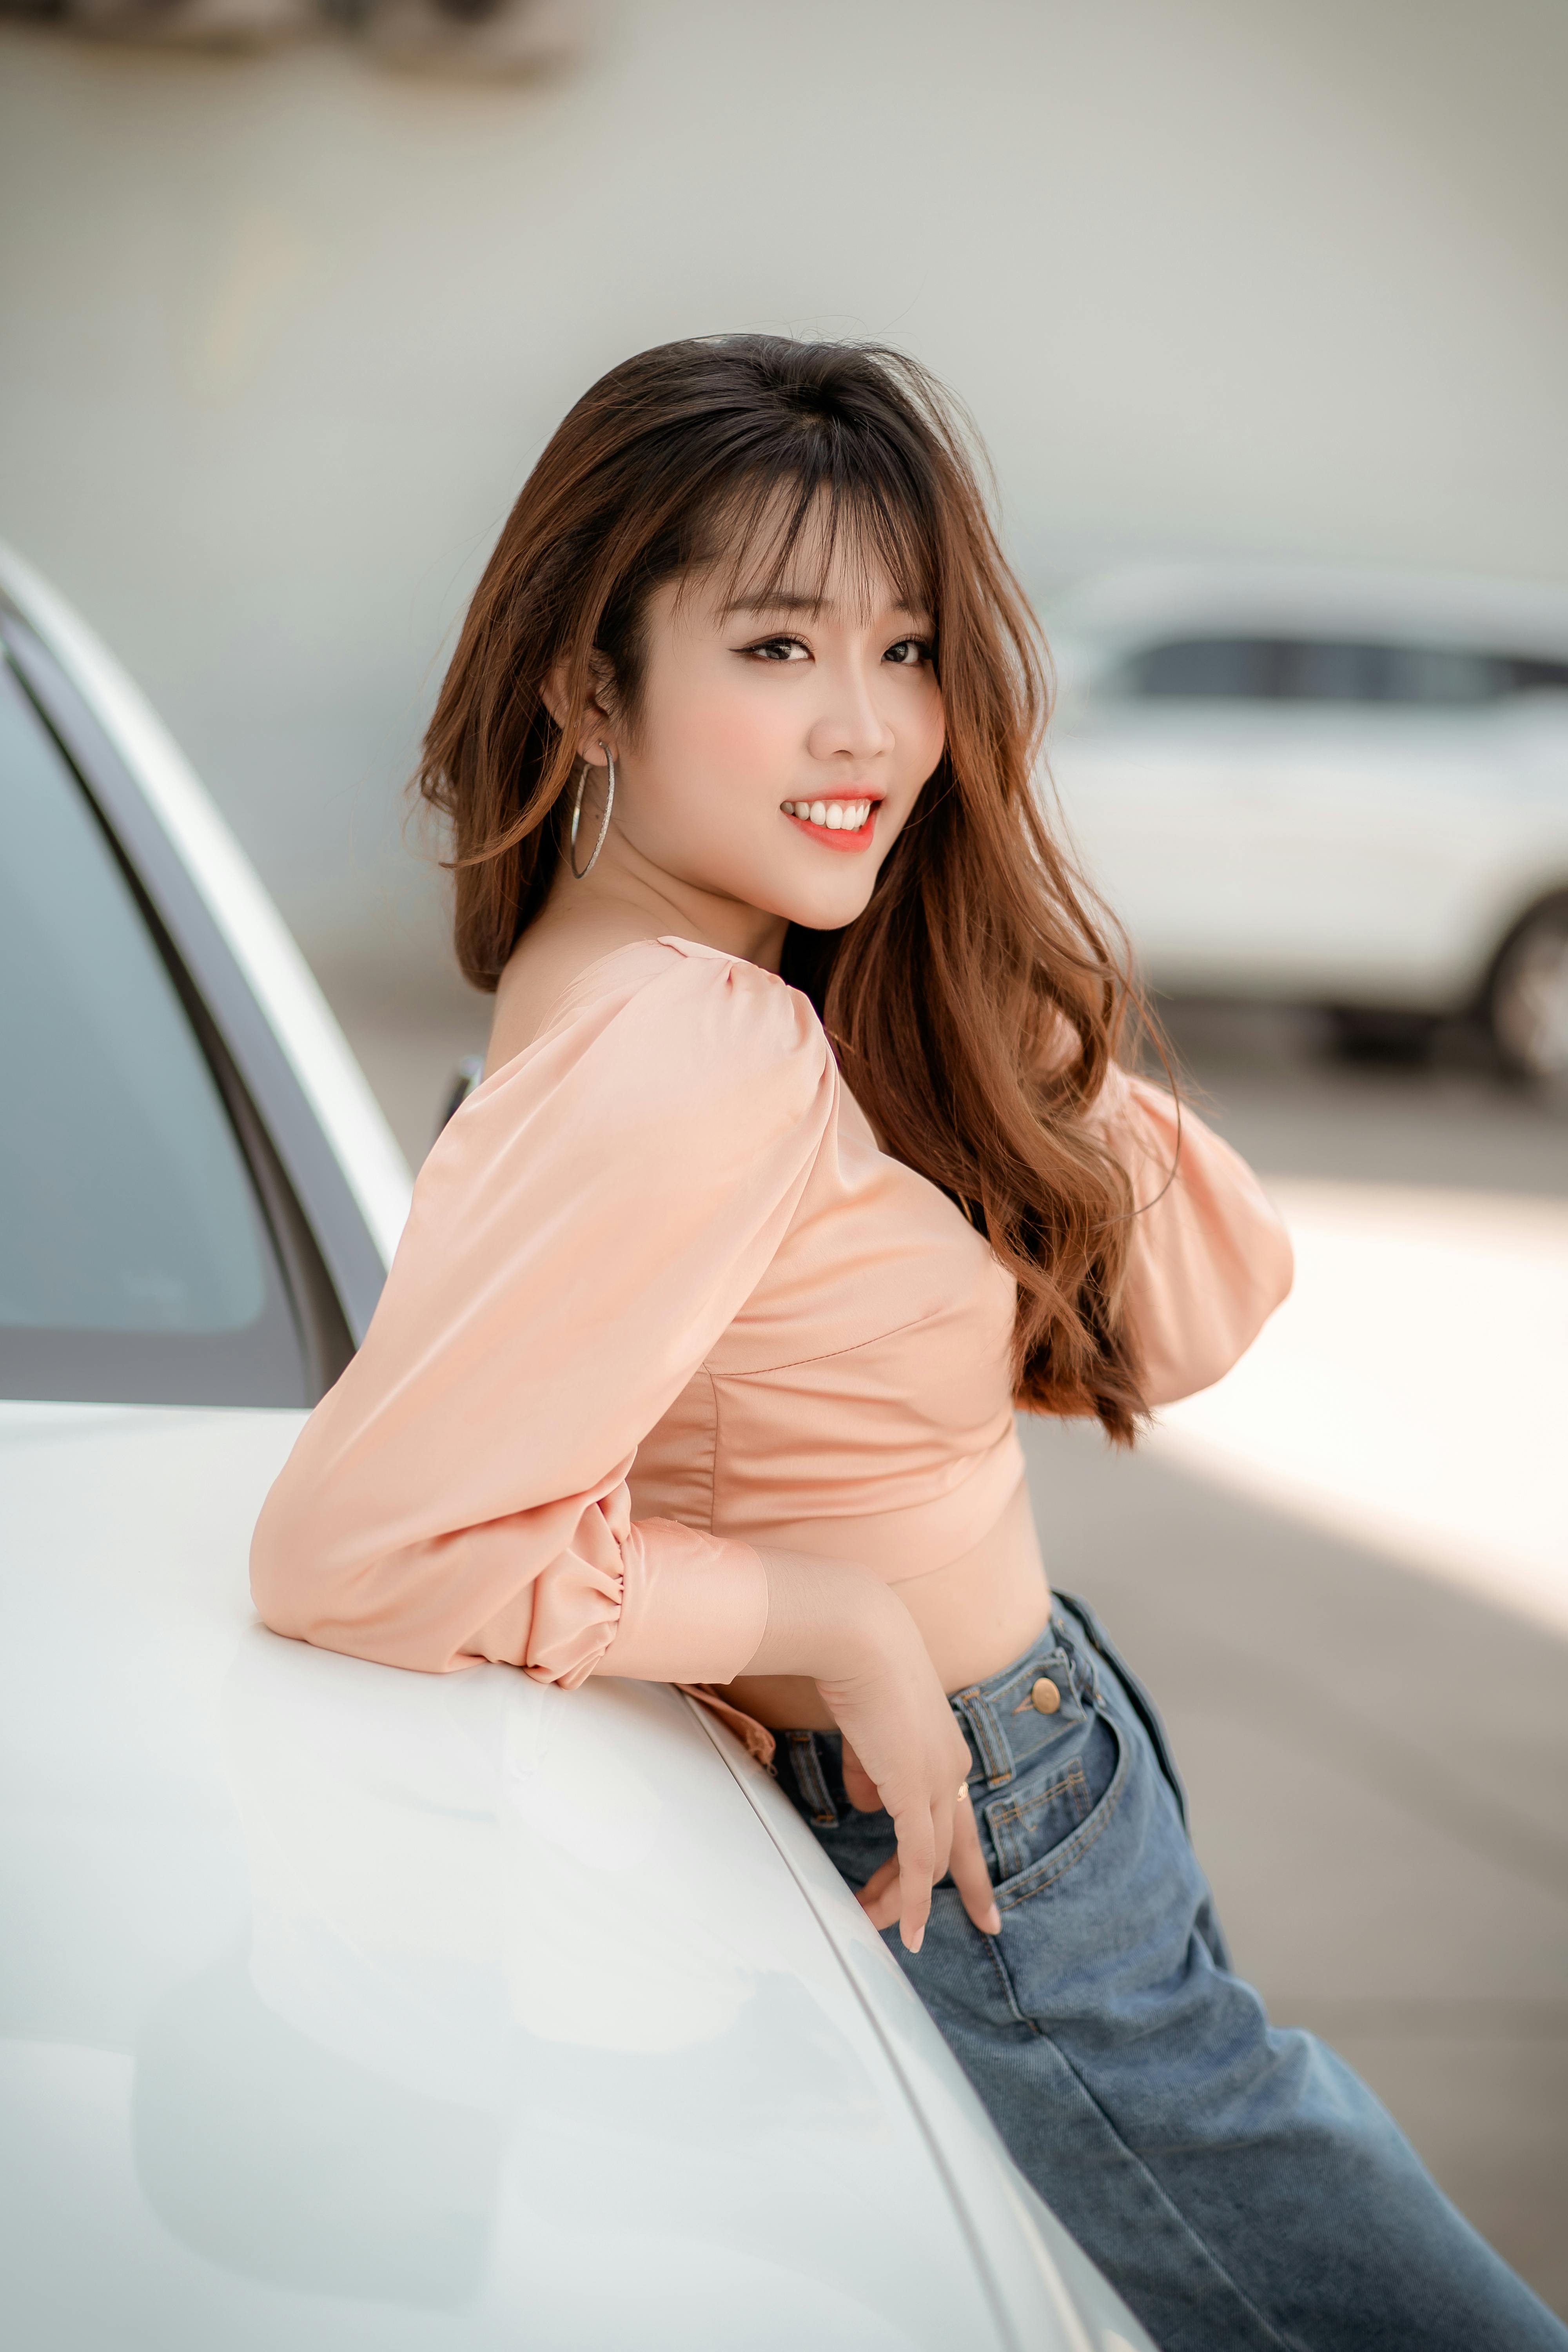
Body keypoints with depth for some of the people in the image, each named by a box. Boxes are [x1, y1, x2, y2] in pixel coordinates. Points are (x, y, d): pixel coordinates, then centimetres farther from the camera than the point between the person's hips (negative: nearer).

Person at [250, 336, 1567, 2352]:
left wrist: (1015, 1016, -10)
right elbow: (353, 1550, -30)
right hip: (984, 1886, -9)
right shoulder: (695, 1066, -28)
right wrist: (836, 1616, -24)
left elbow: (1198, 1300, 1)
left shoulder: (742, 990, 0)